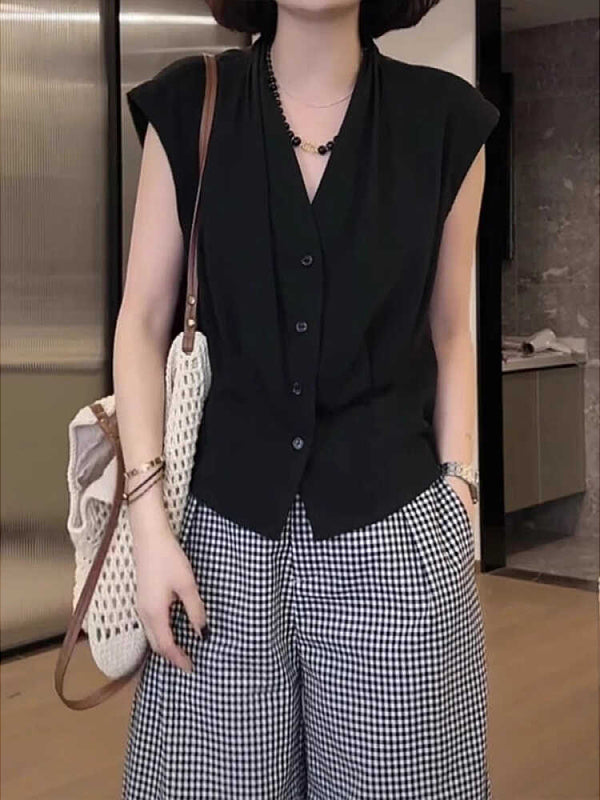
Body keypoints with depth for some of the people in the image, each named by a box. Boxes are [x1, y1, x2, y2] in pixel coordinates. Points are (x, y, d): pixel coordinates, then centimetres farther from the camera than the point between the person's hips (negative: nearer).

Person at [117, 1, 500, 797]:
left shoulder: (445, 117, 1)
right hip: (224, 521, 0)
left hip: (395, 523, 0)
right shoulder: (187, 105, 1)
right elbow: (144, 322, 1)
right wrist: (149, 518, -7)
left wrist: (460, 493, 2)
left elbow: (448, 333, 8)